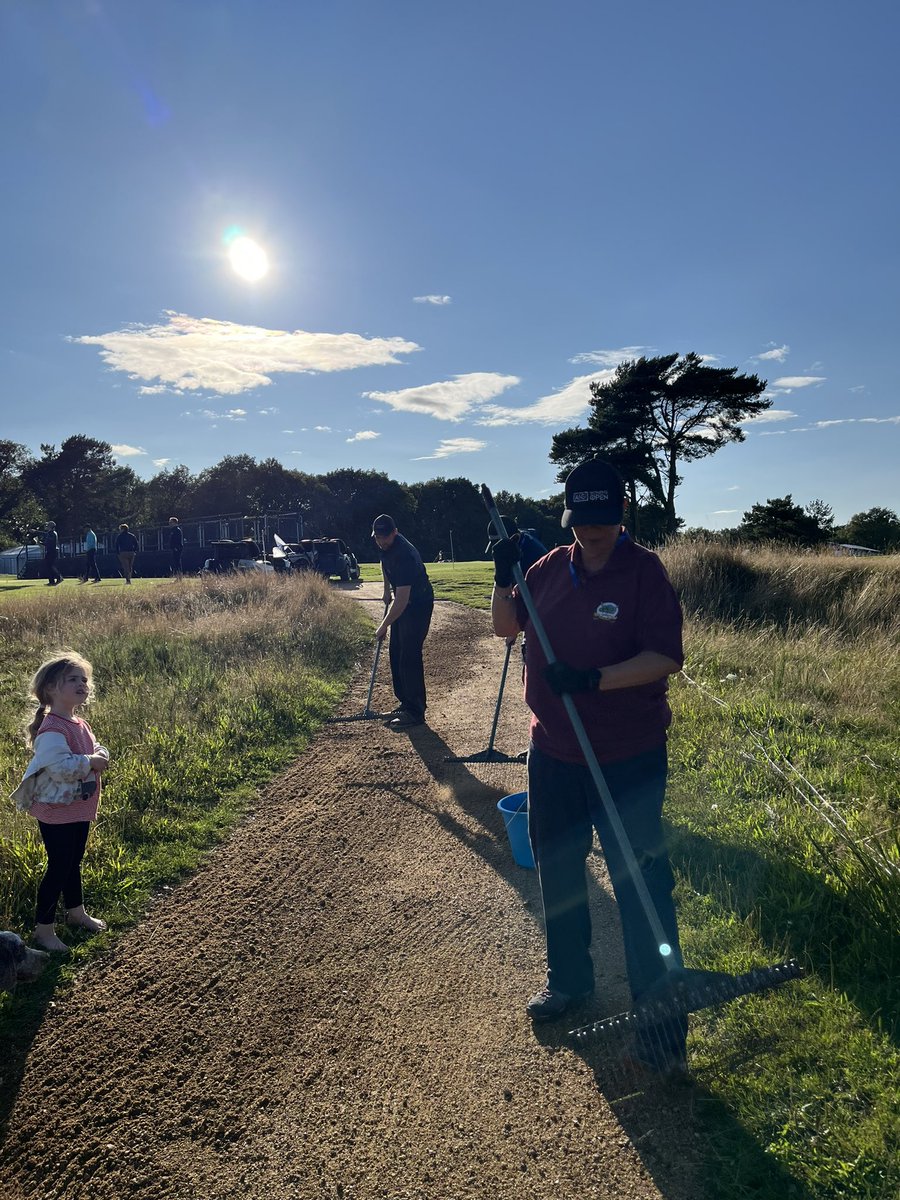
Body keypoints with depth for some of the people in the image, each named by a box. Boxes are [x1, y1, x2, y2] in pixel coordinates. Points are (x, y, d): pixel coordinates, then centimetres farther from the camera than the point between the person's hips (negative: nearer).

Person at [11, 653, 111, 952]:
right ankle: (43, 929, 16)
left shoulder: (81, 725, 7)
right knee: (58, 867, 1)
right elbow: (60, 767, -33)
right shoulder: (52, 730, -23)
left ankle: (76, 912, 41)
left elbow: (97, 748, 18)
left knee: (73, 863, 23)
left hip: (80, 809, 9)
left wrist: (101, 756, -4)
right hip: (56, 812, -9)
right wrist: (90, 762, -22)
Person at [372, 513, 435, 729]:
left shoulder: (403, 555, -32)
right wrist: (387, 590, 18)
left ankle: (415, 712, -6)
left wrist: (384, 626, -28)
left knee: (409, 657, -12)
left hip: (419, 604, -9)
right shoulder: (384, 546, -3)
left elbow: (402, 600, -33)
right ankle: (406, 702, 22)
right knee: (396, 654, 11)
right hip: (402, 602, 9)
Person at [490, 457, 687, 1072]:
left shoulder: (646, 571, -12)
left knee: (640, 881, 2)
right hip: (552, 751, 6)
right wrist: (504, 578, -7)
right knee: (557, 867, 19)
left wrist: (594, 678, -30)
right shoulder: (551, 567, 3)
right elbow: (507, 626, 10)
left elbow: (666, 657, -19)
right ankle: (569, 977, 41)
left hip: (628, 758, -6)